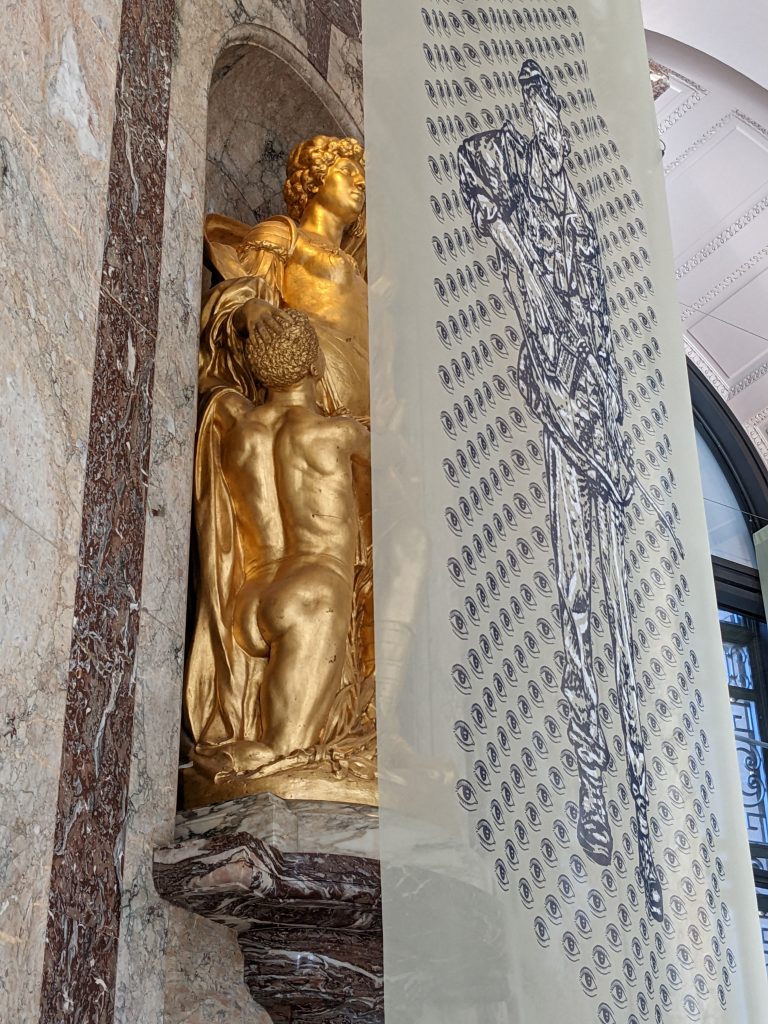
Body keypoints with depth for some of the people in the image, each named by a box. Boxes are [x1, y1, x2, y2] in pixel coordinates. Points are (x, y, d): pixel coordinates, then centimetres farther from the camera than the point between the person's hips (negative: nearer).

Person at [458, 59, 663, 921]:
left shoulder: (576, 214, 19)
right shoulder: (518, 225, 2)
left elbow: (600, 338, 18)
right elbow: (544, 353, -4)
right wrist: (586, 439, -6)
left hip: (596, 411, 5)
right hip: (560, 409, -5)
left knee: (615, 595, 2)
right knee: (576, 590, -9)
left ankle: (636, 788, 5)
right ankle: (591, 782, -8)